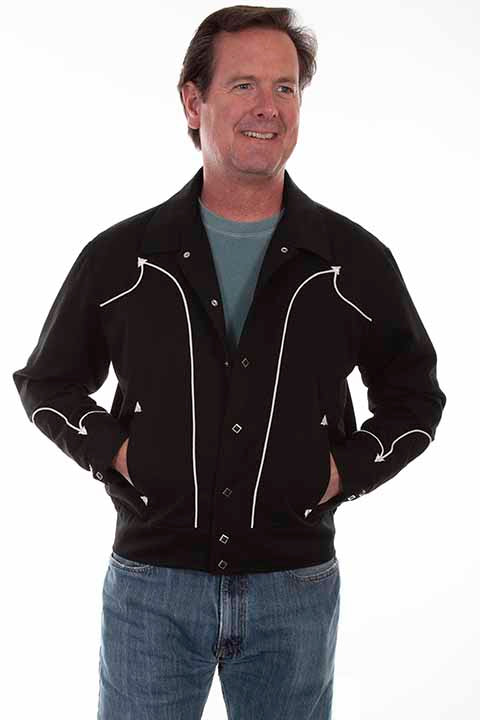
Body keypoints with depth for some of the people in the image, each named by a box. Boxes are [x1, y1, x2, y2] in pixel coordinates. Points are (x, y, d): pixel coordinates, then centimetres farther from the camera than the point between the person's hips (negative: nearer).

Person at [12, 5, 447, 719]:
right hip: (151, 584, 0)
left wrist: (346, 469, -2)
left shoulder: (357, 262, 1)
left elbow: (414, 398, 13)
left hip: (296, 586, 1)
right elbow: (46, 382, 13)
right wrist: (114, 451, -3)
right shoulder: (120, 258, 0)